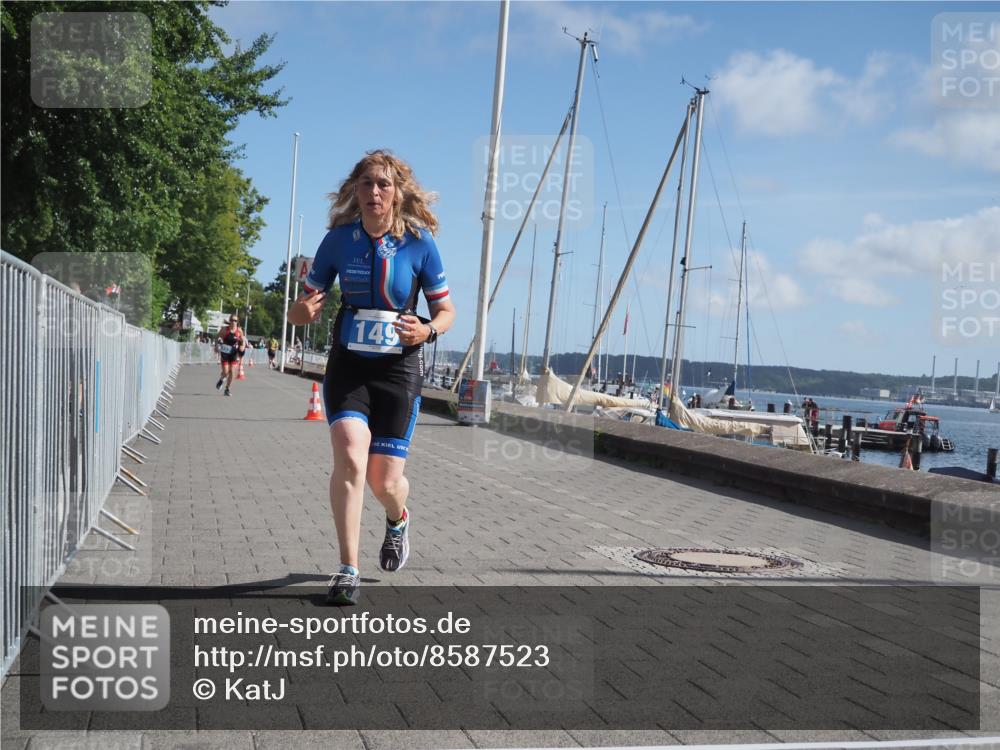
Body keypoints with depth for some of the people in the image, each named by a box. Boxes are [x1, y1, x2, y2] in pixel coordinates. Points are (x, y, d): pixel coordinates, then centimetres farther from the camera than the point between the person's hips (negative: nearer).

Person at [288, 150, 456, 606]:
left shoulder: (419, 243, -6)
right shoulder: (338, 239, -3)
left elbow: (446, 310, 3)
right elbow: (306, 307, 5)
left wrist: (427, 331, -20)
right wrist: (302, 312, -19)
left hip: (399, 370, 0)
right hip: (347, 367, 1)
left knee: (385, 481, 2)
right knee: (350, 457, -21)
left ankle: (398, 519, 41)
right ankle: (348, 571, -10)